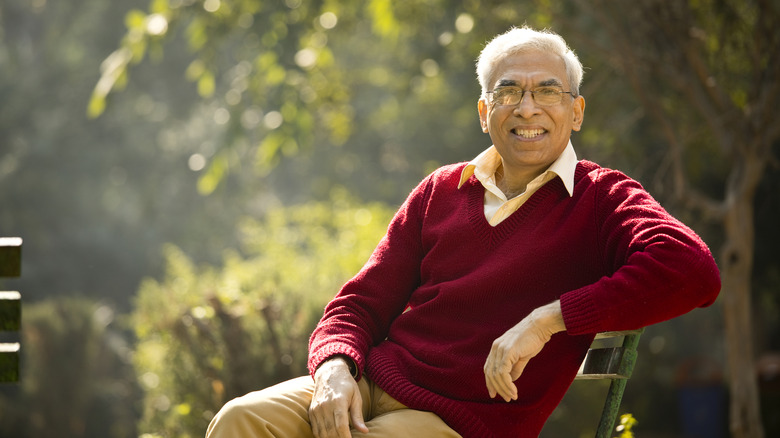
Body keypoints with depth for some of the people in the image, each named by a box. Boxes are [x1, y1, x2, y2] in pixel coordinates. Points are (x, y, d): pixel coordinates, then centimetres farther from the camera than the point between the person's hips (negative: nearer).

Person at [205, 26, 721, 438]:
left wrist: (548, 319, -22)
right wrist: (335, 370, -8)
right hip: (367, 388, 5)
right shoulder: (441, 191, 17)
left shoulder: (600, 201, 1)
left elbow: (692, 272, -20)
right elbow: (361, 302, 17)